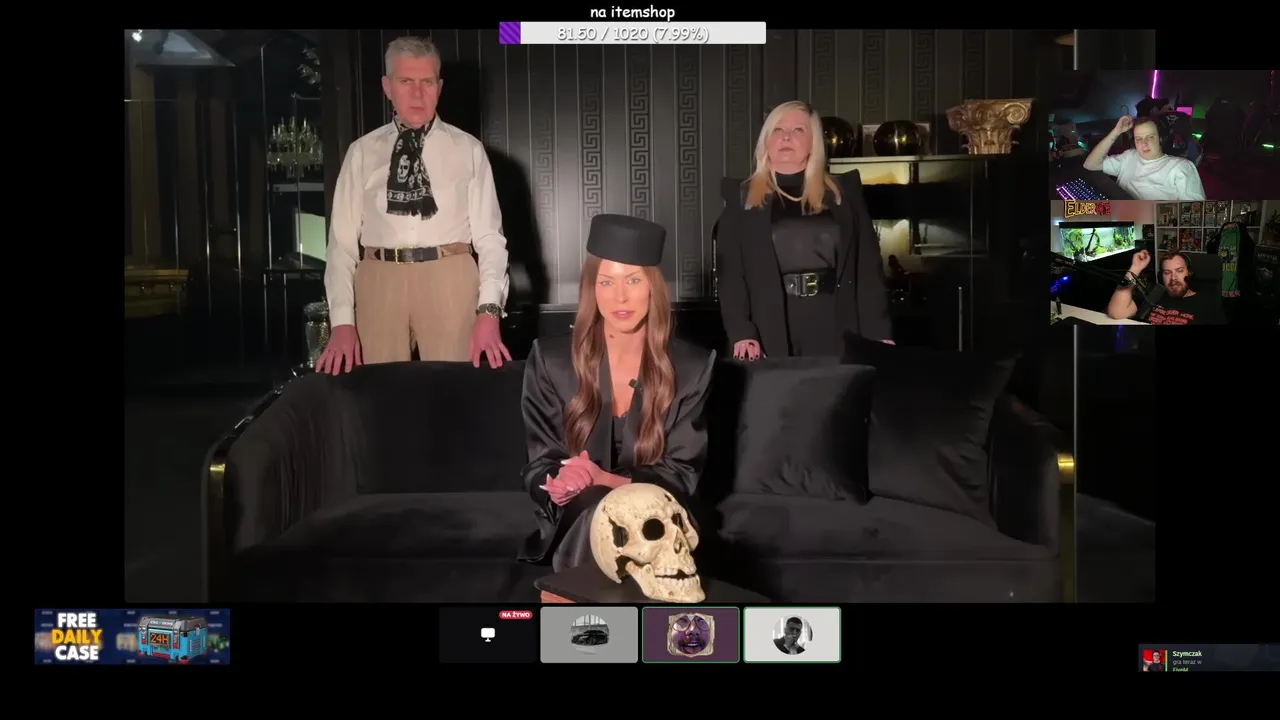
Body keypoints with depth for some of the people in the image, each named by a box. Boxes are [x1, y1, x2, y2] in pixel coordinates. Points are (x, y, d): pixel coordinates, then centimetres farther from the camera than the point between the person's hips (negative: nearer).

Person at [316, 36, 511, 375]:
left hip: (449, 280, -1)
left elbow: (489, 235, 1)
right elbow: (342, 239, 5)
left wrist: (489, 310, -12)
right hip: (379, 282, 1)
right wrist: (342, 321, -5)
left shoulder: (468, 149, 6)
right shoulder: (362, 152, 9)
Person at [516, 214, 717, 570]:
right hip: (576, 523, 1)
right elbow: (539, 468, 2)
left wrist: (604, 478, -21)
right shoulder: (550, 359, 0)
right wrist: (562, 483, -24)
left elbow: (682, 474, -3)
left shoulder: (691, 367, 0)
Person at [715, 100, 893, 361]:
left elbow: (868, 265, 5)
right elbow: (729, 271, 1)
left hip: (835, 328, 1)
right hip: (771, 334, -1)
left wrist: (879, 334, -4)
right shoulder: (742, 199, 7)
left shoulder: (843, 194, 10)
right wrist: (741, 333, -13)